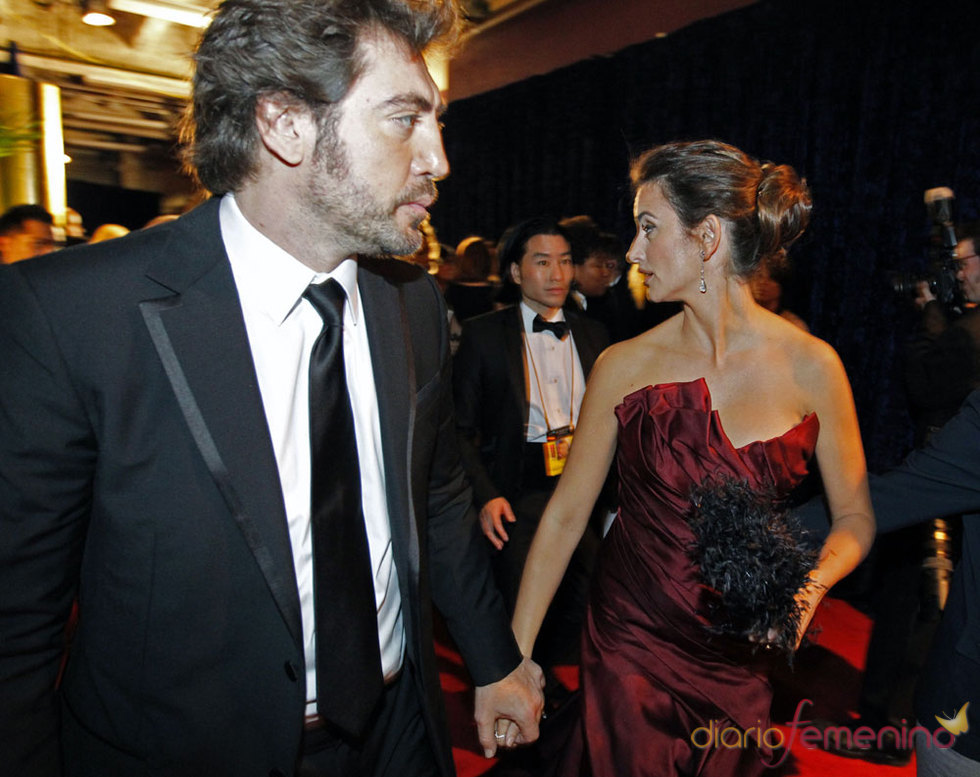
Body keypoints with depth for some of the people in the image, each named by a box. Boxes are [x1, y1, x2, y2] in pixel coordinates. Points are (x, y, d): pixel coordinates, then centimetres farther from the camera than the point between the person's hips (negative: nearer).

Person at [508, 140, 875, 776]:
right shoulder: (624, 366, -10)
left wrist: (808, 589, -21)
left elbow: (854, 518, 0)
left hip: (746, 657, 1)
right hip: (630, 646, -1)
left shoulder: (811, 366, -10)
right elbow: (566, 515, -7)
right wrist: (515, 654, -6)